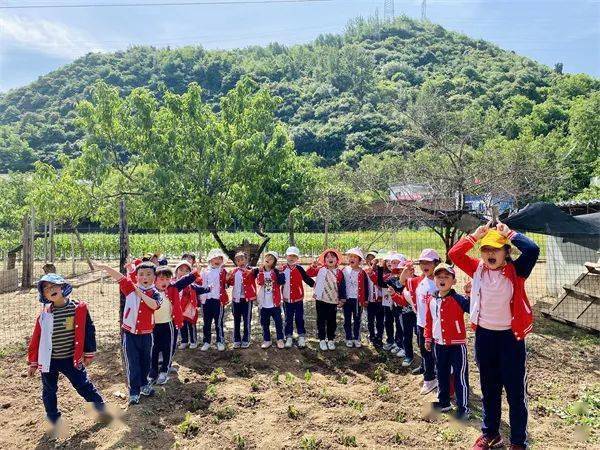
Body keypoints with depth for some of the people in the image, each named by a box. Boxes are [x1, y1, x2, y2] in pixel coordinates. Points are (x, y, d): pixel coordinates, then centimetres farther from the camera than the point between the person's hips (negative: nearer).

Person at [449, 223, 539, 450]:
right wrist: (476, 235, -9)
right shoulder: (478, 269, -1)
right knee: (489, 389, 18)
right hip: (484, 335, 4)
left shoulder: (515, 271, -10)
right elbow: (454, 253, -8)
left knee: (515, 391, 6)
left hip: (510, 336, -3)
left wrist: (509, 233, -16)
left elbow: (532, 249, -27)